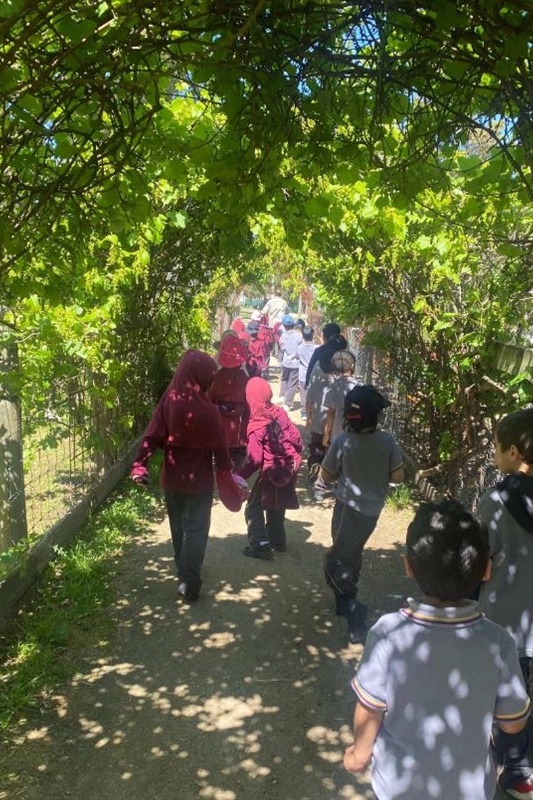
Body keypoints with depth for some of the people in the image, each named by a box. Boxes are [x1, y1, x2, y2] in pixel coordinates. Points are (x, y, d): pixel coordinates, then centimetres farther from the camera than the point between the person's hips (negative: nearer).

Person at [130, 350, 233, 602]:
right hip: (199, 479, -5)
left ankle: (183, 575, 38)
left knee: (178, 527, 21)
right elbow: (219, 446, -12)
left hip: (172, 478, 5)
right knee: (195, 529, 6)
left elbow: (151, 436, -10)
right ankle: (188, 584, 5)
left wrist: (139, 466, -10)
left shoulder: (168, 400, -7)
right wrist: (226, 473, 1)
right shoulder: (206, 408, -19)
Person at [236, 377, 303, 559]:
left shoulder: (256, 426, -20)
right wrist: (295, 456, 21)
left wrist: (240, 476, -12)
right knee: (277, 505, 24)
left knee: (254, 507, 7)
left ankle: (261, 546, 5)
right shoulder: (280, 412, -3)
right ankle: (278, 540, 35)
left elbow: (254, 459, -21)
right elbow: (296, 438, 4)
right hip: (290, 467, 7)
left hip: (272, 471, -7)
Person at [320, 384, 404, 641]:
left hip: (349, 508, -4)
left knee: (336, 561, 5)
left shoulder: (342, 441, -18)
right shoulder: (387, 441, -12)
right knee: (352, 555, 24)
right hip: (373, 509, 5)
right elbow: (398, 477, -5)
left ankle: (353, 611, -9)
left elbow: (325, 477, -8)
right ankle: (345, 601, 39)